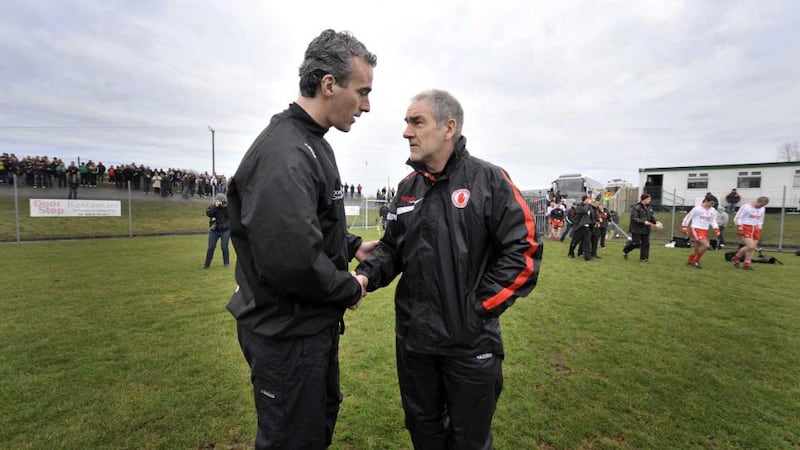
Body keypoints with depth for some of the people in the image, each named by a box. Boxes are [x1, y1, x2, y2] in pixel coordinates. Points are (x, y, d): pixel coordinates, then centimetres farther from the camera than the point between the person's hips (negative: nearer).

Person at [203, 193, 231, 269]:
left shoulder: (227, 207, 0)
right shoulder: (212, 207, 3)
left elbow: (229, 215, -15)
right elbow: (208, 214, -16)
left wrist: (225, 207, -21)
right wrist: (215, 206, -22)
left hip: (225, 230, -1)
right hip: (214, 230, 2)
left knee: (224, 247, -4)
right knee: (211, 247, 0)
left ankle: (226, 263, 13)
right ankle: (207, 264, 9)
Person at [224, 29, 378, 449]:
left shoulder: (311, 144, 9)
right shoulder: (284, 154, -25)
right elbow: (292, 259, -35)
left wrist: (352, 245, 7)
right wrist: (350, 289, -18)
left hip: (316, 324, 10)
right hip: (287, 335, -10)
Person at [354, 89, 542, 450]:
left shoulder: (489, 180, -10)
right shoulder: (408, 187, 6)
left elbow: (523, 249, -13)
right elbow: (392, 246, 10)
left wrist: (480, 307, -15)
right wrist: (365, 275, -10)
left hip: (470, 339, -4)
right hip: (412, 335, 5)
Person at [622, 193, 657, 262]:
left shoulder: (649, 208, 10)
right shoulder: (636, 207, -12)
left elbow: (652, 217, 16)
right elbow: (634, 218, -17)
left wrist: (656, 222, -4)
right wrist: (644, 222, -25)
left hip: (645, 229, 7)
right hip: (637, 229, -7)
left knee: (646, 244, 4)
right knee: (636, 243, -5)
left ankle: (643, 258, 12)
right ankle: (625, 251, 20)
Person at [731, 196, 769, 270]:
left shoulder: (762, 209, 12)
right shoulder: (746, 207, -11)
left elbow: (760, 220, 24)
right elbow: (737, 218, -11)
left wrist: (759, 230, 16)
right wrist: (739, 228, -15)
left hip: (755, 229, 7)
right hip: (746, 228, -7)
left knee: (753, 248, 1)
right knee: (750, 246, -18)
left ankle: (747, 265, 9)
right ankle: (736, 258, 2)